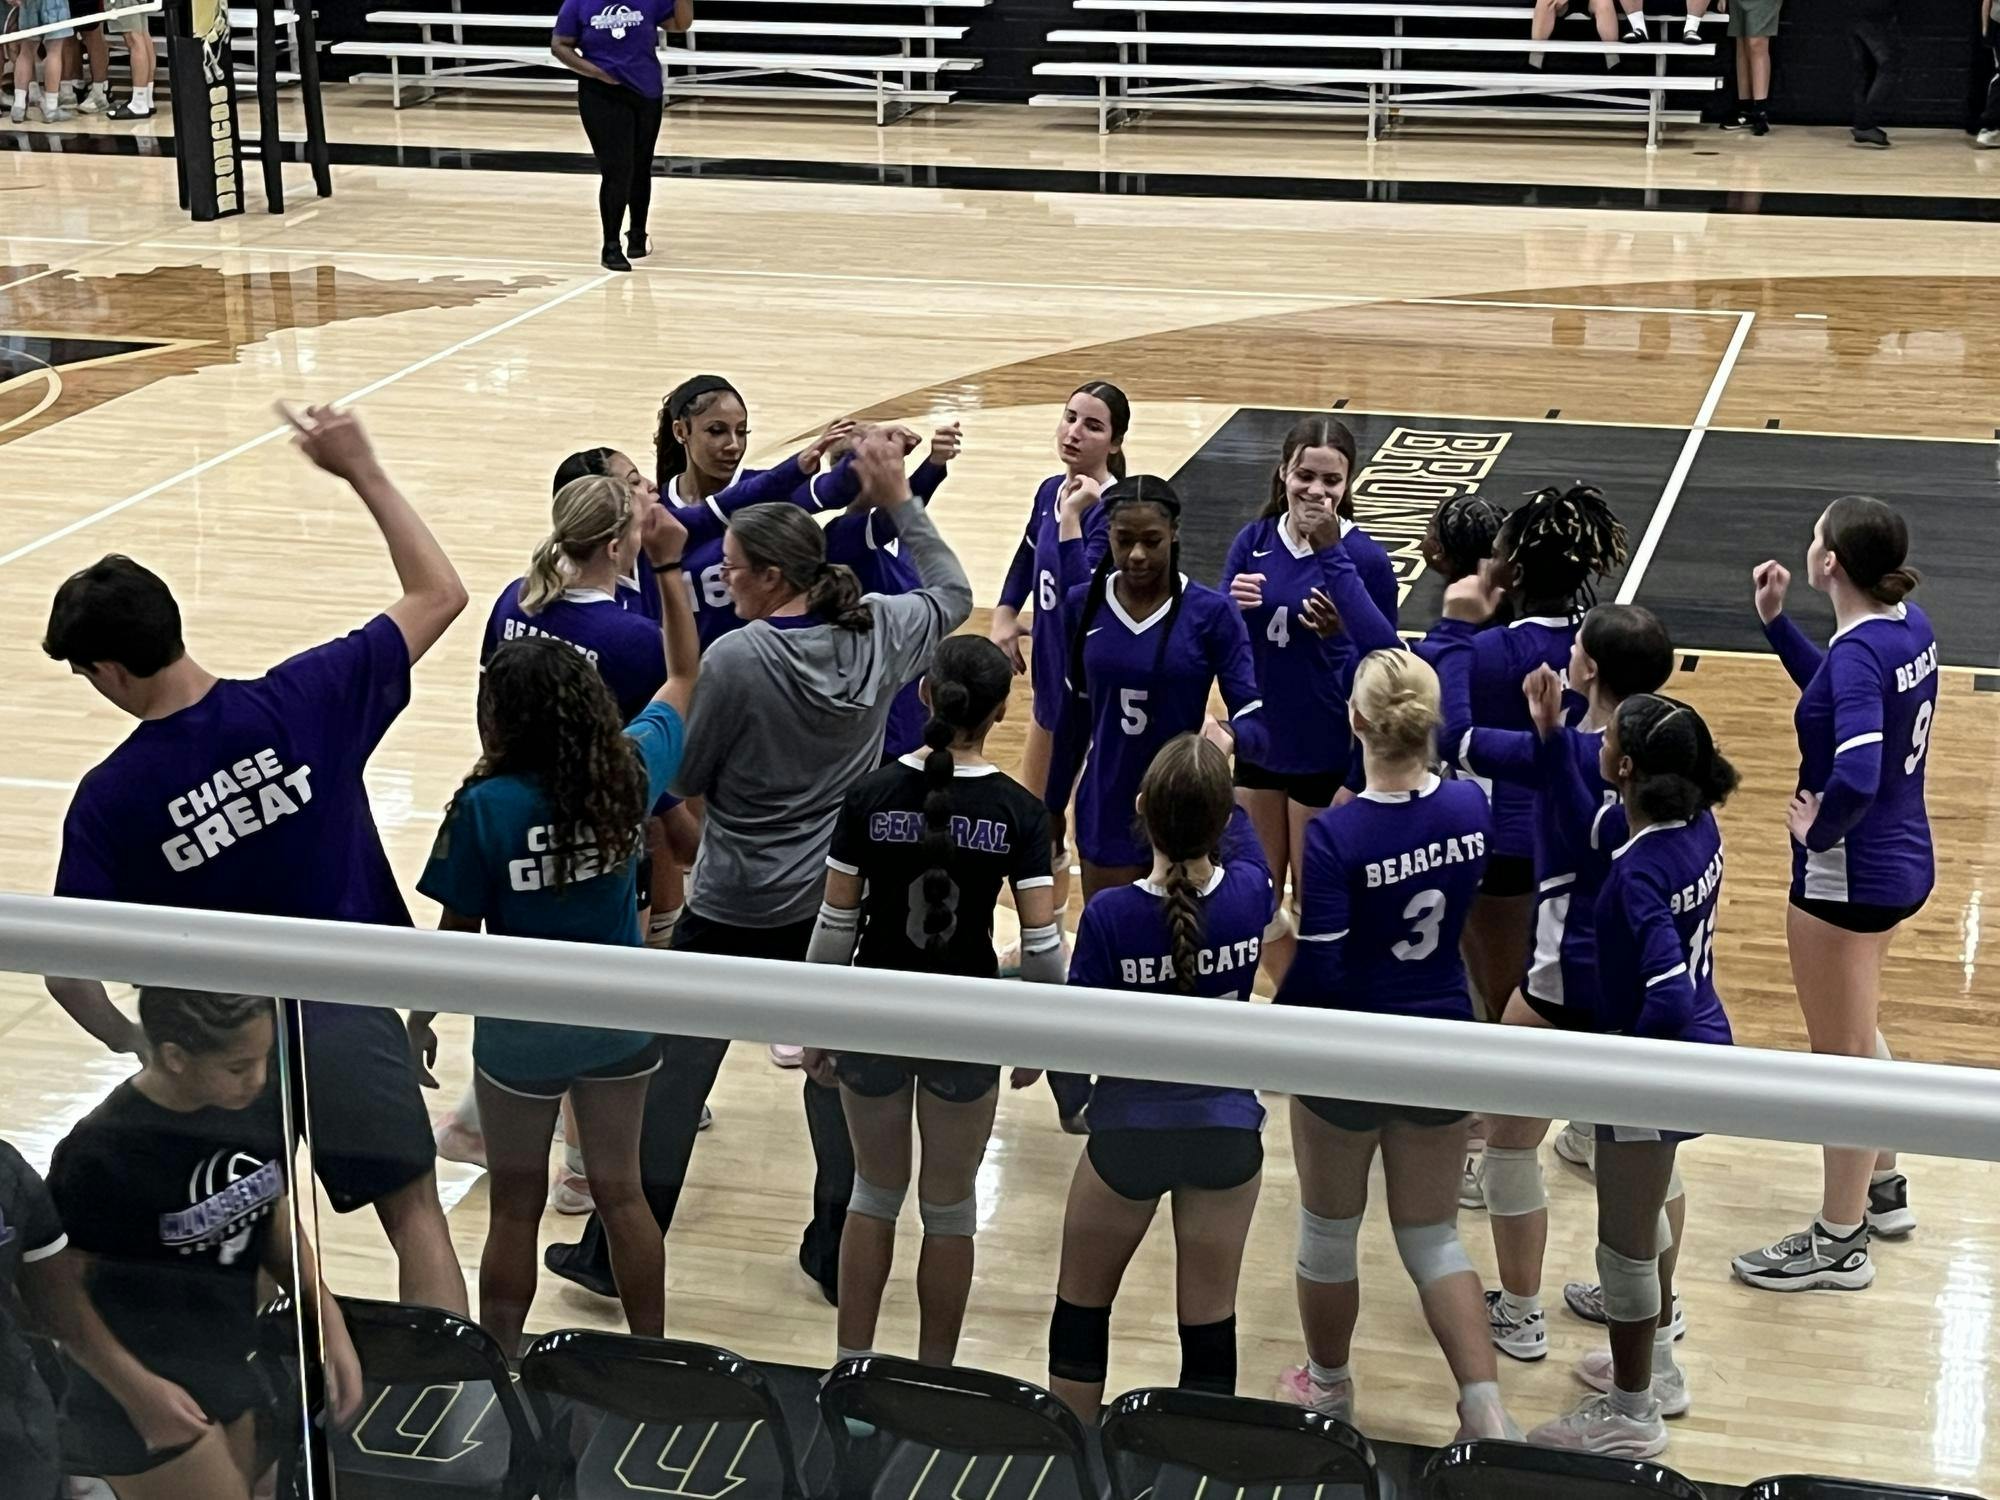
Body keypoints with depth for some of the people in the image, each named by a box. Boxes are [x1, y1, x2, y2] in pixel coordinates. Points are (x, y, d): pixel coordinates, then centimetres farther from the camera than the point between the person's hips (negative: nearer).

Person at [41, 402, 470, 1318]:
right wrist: (364, 472, 2)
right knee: (416, 1217, 9)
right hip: (346, 1013, 0)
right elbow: (439, 594, -2)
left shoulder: (107, 800, -9)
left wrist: (136, 1050, 11)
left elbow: (67, 969, -7)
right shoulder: (302, 701, -11)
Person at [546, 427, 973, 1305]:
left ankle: (616, 1254, 18)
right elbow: (952, 594, 16)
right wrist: (900, 501, 17)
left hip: (736, 909, -5)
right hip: (841, 901, 5)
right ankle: (839, 1255, 24)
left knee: (674, 1071, 8)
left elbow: (684, 778, -10)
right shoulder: (877, 633, -6)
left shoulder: (737, 657, -20)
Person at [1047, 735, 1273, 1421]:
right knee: (1209, 1324, 12)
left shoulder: (1109, 914, -21)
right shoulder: (1250, 896, -14)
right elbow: (1241, 837, 11)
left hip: (1129, 1132, -2)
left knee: (1081, 1306, 19)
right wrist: (1216, 778, 26)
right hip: (1227, 1132, 2)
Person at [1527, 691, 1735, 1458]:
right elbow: (1596, 827, 11)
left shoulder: (1640, 874, -30)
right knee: (1648, 1213, 28)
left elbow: (1668, 998, -36)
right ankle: (1656, 1366, 46)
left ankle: (1630, 1414, 27)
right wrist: (1552, 738, 5)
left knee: (1625, 1241, 10)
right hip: (1705, 1047, 9)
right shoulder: (1696, 825, -5)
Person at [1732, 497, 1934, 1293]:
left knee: (1842, 1057, 6)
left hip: (1849, 876, -9)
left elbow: (1855, 777, -40)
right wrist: (1776, 623, 9)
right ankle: (1883, 1191, 43)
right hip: (1902, 860, 9)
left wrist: (1818, 831, -22)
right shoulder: (1908, 626, 0)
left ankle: (1838, 1243, 20)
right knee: (1856, 1036, 28)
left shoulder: (1860, 651, -27)